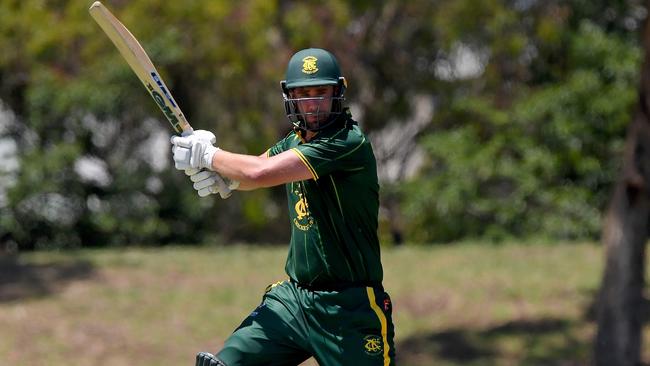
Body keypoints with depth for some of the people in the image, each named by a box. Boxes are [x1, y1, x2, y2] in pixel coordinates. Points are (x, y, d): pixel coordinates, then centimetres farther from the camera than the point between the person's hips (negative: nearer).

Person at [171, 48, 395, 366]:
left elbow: (261, 172, -23)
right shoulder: (294, 142, 11)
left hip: (350, 312, -7)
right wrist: (214, 169, -6)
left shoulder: (350, 143, -18)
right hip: (292, 298, 7)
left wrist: (208, 155, -8)